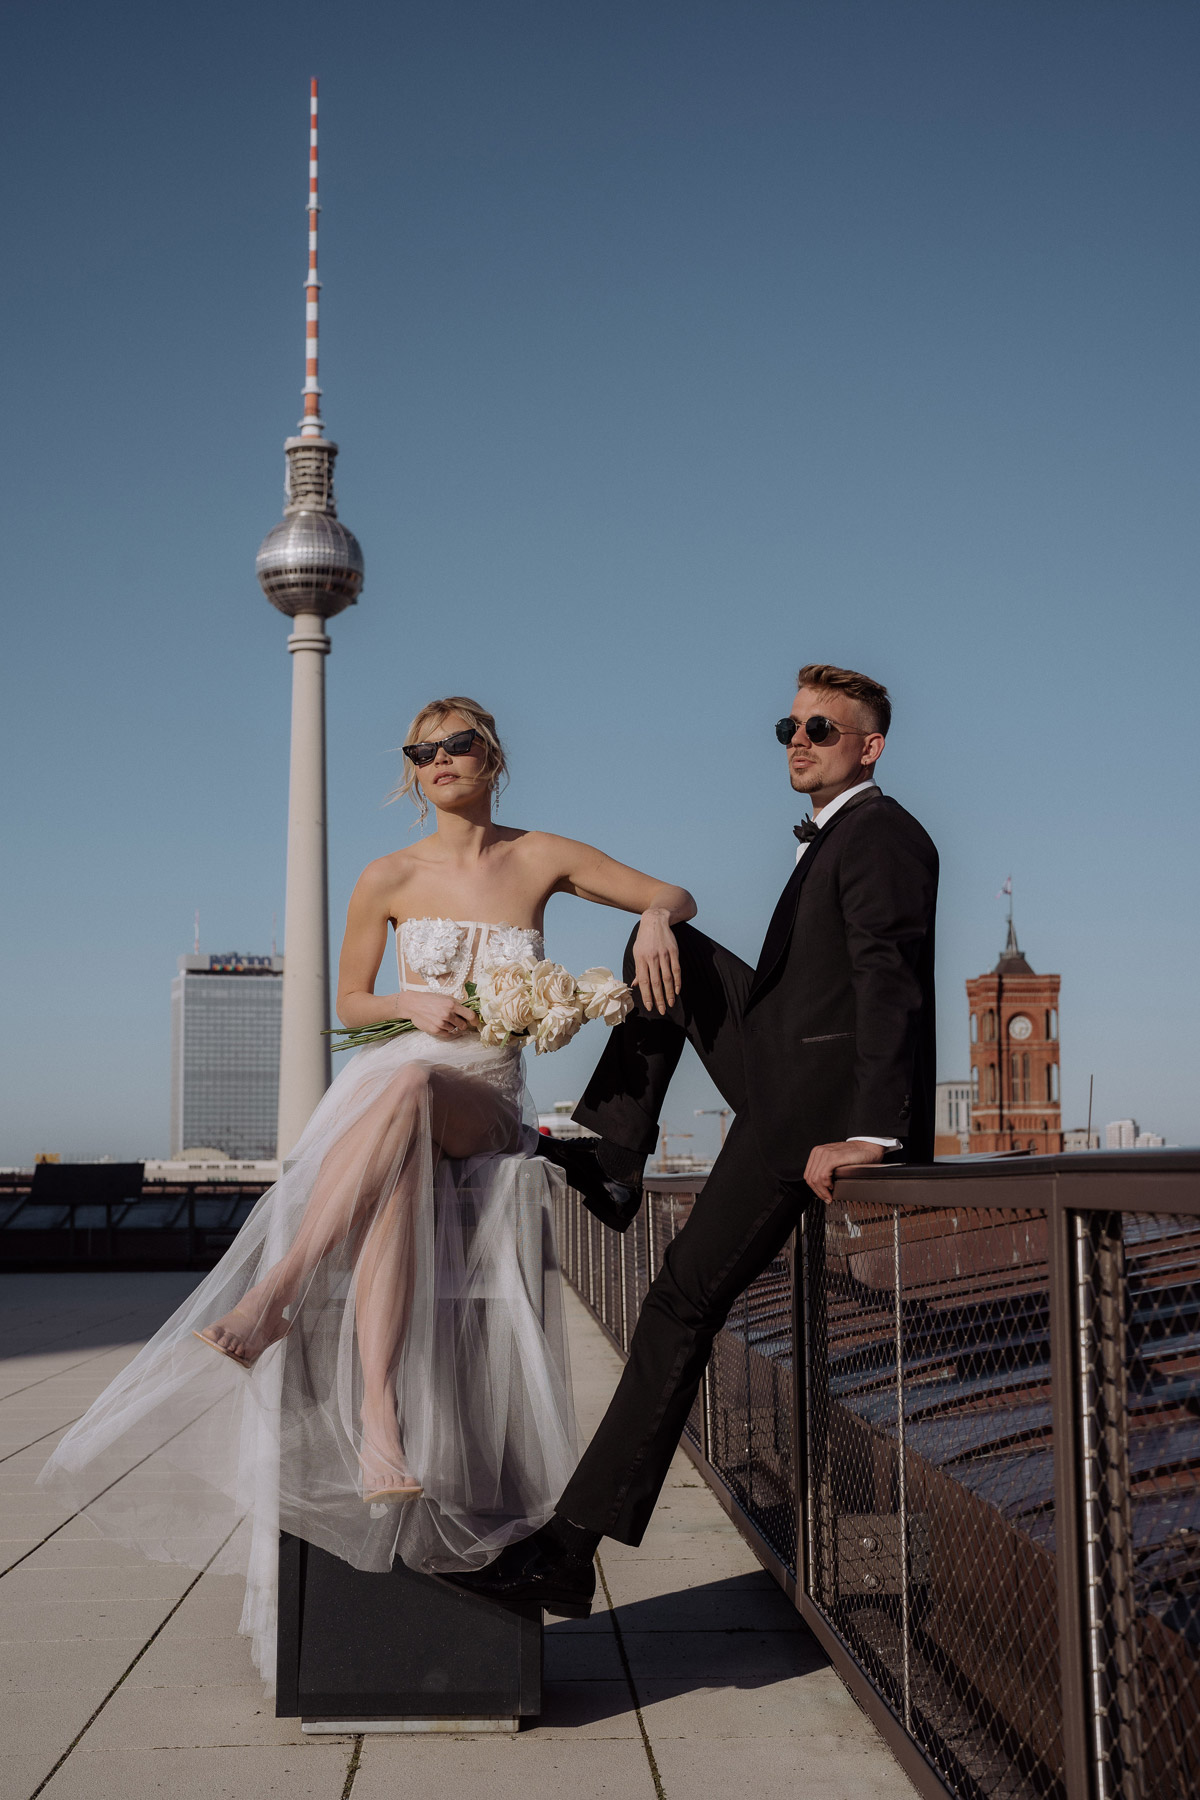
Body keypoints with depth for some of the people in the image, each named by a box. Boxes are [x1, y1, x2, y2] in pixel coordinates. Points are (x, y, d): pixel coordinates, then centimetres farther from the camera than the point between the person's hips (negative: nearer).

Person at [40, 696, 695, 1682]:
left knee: (407, 1088, -39)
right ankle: (376, 1421, -50)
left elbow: (676, 894, 10)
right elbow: (350, 1002, 16)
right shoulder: (389, 879, 8)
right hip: (382, 1096, 1)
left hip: (483, 1108, -1)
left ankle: (272, 1299, -44)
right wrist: (414, 1004, -6)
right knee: (396, 1179, -37)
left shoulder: (543, 859, 7)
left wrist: (655, 920, -16)